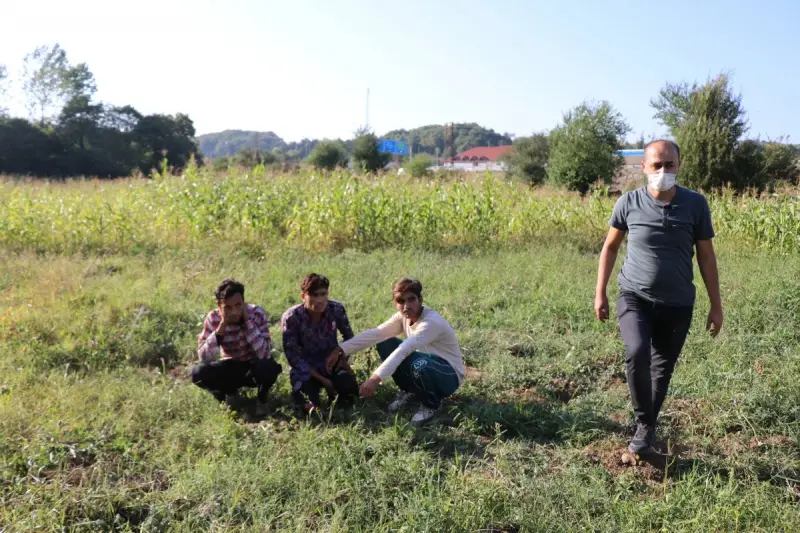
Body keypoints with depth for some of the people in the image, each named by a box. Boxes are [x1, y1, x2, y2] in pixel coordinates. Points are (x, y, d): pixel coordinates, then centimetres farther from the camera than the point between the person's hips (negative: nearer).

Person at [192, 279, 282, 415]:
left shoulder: (257, 313, -21)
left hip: (254, 366, -2)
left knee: (268, 367, -36)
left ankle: (262, 398, -1)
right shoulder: (213, 318, -16)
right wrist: (221, 326, -32)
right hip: (231, 367, 2)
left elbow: (264, 354, -30)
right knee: (198, 373, -26)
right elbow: (204, 358, -23)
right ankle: (230, 393, 5)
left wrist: (247, 321, -33)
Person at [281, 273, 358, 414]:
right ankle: (300, 388, 11)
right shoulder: (291, 317, -22)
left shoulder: (337, 309, -15)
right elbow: (292, 355, -17)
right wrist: (321, 379, -20)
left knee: (349, 390, -26)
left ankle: (332, 390, 10)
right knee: (309, 405, -25)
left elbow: (349, 336, 5)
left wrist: (343, 357, -13)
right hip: (305, 367, -2)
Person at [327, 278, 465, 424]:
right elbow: (374, 334, -14)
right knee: (385, 344, -6)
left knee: (420, 364, -40)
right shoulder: (403, 316, -8)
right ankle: (409, 391, 10)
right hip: (425, 368, 7)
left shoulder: (432, 322, -31)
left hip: (449, 376, -7)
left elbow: (403, 350, -41)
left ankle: (432, 404, -7)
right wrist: (340, 350, -23)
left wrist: (376, 378, -49)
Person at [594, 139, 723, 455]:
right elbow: (610, 247, 7)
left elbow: (706, 256, 3)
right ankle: (644, 423, -3)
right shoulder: (629, 202, -5)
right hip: (634, 298, -1)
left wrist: (716, 306, 4)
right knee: (636, 353, -25)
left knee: (662, 369, 10)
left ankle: (646, 429, 31)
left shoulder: (696, 204, -4)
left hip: (678, 304, 1)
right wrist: (600, 293, 5)